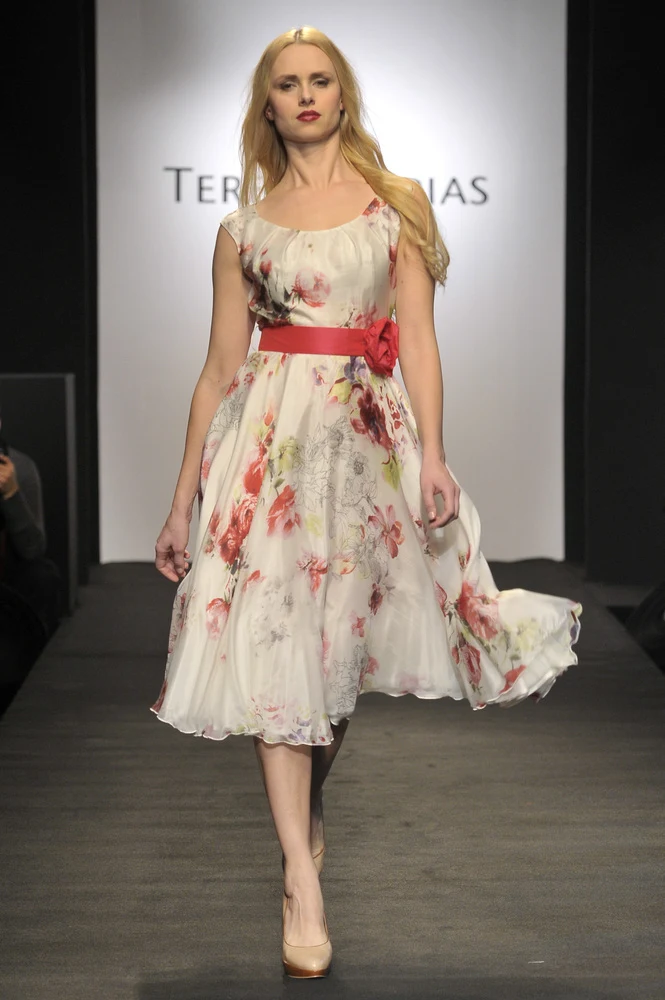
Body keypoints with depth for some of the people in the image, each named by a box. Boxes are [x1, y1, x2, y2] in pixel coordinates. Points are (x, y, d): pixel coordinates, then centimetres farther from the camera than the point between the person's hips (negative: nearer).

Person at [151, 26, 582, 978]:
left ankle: (310, 804, 34)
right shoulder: (245, 225, 10)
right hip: (271, 436, 0)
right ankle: (303, 882, -7)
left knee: (340, 636, 6)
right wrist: (182, 500, 7)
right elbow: (220, 369, 9)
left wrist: (432, 454, -12)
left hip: (372, 434, 0)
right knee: (275, 639, -9)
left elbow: (418, 341, 1)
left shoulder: (398, 202, 8)